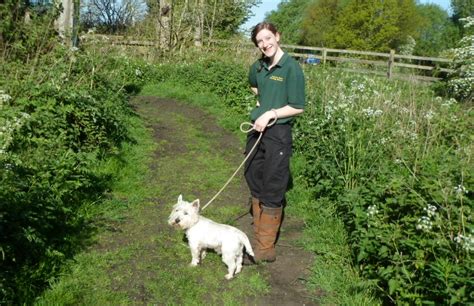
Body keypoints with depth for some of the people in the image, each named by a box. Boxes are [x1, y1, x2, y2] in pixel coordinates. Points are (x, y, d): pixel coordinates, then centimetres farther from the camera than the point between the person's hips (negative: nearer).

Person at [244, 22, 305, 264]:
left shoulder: (291, 67, -12)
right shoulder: (258, 67, 7)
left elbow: (298, 107, -13)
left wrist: (271, 113, -18)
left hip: (277, 133, -7)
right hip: (256, 129, 8)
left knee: (272, 191, 0)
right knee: (255, 184, 15)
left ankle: (266, 248, 10)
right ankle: (259, 236, 31)